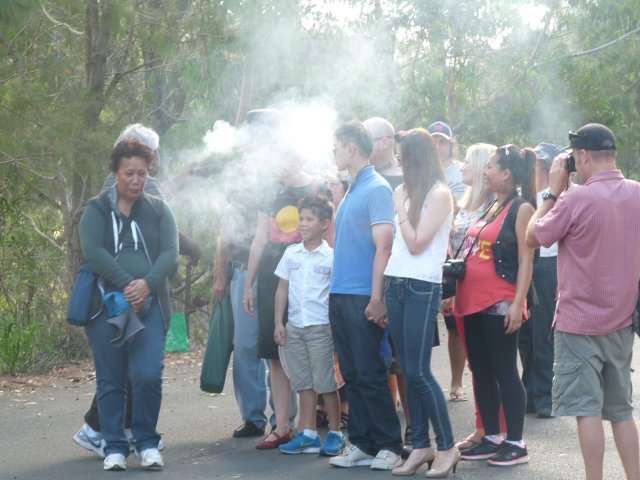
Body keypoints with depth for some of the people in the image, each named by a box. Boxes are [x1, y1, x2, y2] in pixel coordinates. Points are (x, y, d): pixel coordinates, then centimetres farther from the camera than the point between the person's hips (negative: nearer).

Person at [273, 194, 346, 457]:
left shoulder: (330, 256, -5)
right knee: (304, 383, 8)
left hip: (321, 327, -5)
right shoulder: (291, 253, 7)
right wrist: (278, 322, 7)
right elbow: (282, 289, 11)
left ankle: (335, 434, 9)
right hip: (294, 326, 5)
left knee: (325, 382, -1)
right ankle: (308, 434, 13)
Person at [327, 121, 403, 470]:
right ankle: (361, 444, 15)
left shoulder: (377, 189, -10)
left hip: (362, 297, -8)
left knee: (370, 376, -5)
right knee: (352, 375, 10)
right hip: (340, 295, 8)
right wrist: (335, 291, 15)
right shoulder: (351, 191, 16)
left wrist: (377, 298, -20)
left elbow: (383, 247, -16)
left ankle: (389, 446, 3)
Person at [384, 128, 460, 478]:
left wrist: (400, 207, -8)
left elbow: (416, 244, -14)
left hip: (421, 289, -7)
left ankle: (447, 447, 0)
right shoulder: (408, 193, 14)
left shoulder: (439, 195, -8)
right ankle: (420, 446, 12)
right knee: (408, 371, 7)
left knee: (418, 371, -8)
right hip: (396, 285, 7)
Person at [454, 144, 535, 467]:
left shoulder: (521, 209, -6)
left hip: (500, 304, -8)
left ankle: (515, 444, 2)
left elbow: (526, 260, -12)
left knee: (504, 371, -4)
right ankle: (491, 438, 18)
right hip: (473, 303, 8)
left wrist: (517, 304, -19)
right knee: (481, 372, 10)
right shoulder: (489, 208, 17)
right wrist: (456, 294, 17)